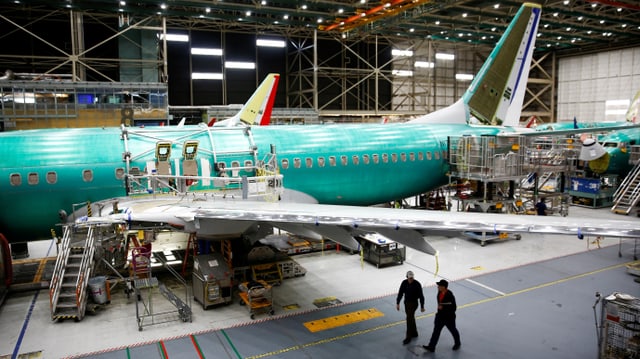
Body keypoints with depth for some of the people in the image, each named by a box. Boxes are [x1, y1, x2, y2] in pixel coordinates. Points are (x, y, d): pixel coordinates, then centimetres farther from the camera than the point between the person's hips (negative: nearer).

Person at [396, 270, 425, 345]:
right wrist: (397, 303, 0)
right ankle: (414, 333, 36)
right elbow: (400, 293, 2)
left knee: (409, 319, -8)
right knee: (411, 318, 18)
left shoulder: (417, 284, -18)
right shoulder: (404, 283, -5)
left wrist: (422, 306, -7)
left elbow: (421, 296, -11)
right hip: (406, 302, 5)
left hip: (414, 303, -5)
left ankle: (408, 337, 1)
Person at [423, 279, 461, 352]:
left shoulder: (450, 296, -30)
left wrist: (443, 308, -29)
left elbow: (453, 308, -27)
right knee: (436, 330, 5)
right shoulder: (440, 292, -7)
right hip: (440, 316, 7)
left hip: (449, 317, -7)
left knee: (453, 330, 18)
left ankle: (457, 344, 43)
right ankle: (431, 347, 9)